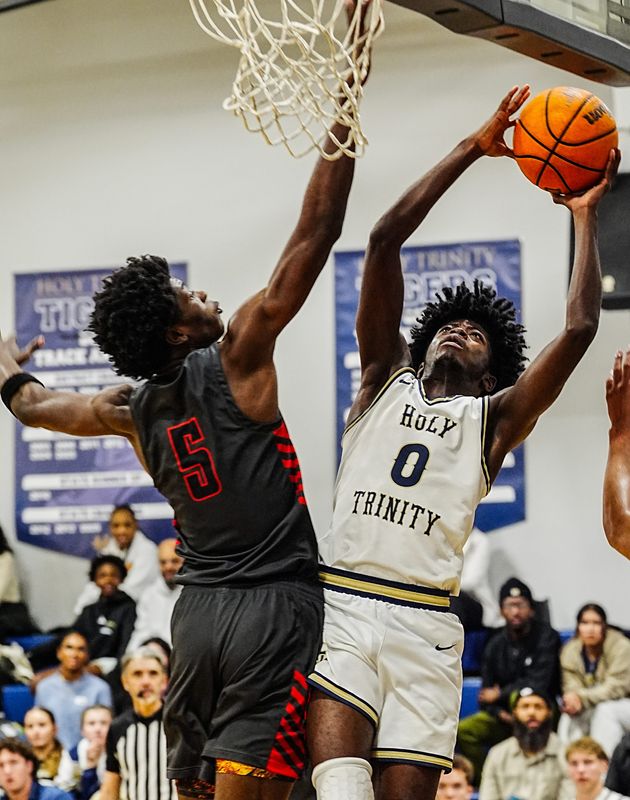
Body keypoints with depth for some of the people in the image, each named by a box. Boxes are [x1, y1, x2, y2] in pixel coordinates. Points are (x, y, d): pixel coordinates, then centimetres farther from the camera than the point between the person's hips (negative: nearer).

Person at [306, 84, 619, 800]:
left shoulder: (494, 418, 17)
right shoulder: (385, 380, 20)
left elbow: (580, 328, 5)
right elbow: (385, 238, 13)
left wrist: (585, 216, 16)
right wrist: (473, 149, 14)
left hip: (424, 627, 0)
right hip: (339, 606, 0)